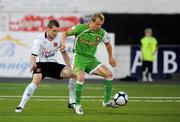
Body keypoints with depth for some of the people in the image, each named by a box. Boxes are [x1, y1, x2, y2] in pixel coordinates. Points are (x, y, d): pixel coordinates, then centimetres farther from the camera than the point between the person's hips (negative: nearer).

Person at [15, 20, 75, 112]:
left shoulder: (59, 38, -4)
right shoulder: (39, 40, -17)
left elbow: (64, 53, 10)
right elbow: (33, 56, -22)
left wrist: (69, 67, 8)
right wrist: (34, 65, -45)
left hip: (53, 64, 4)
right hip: (41, 64, -4)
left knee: (72, 73, -14)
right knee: (36, 81, -31)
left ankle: (72, 102, -2)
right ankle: (21, 106, -27)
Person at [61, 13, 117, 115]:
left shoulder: (102, 33, -1)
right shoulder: (80, 28, -13)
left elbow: (108, 43, 21)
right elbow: (65, 33, 0)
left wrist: (111, 57, 18)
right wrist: (63, 44, -16)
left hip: (91, 59, 5)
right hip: (80, 57, -5)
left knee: (109, 74, -9)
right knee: (81, 78, -29)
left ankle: (107, 101, 3)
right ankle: (77, 105, -13)